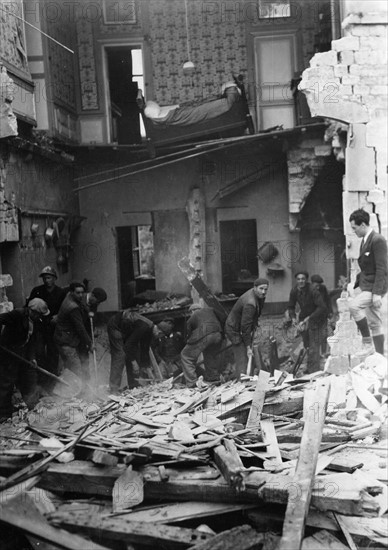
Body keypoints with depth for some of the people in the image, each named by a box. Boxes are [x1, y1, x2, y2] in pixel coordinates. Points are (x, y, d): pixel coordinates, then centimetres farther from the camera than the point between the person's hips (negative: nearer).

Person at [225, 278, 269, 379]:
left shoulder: (259, 296, -3)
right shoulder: (250, 303, -33)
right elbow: (245, 327, -30)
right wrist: (248, 347, -26)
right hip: (235, 330, -10)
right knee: (242, 359, -13)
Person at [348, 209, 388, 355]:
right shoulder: (365, 241, 14)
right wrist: (355, 285, 12)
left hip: (375, 287, -9)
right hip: (365, 285, 9)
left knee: (353, 305, -26)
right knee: (374, 324, 10)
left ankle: (367, 342, -14)